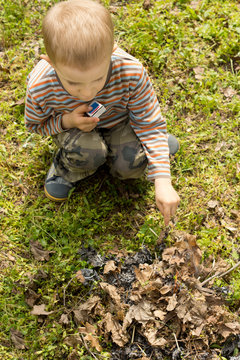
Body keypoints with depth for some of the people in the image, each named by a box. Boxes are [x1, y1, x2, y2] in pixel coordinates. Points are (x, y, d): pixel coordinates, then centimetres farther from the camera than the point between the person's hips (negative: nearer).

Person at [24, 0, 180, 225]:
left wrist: (162, 183, -29)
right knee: (88, 153, -34)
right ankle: (68, 169, 4)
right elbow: (34, 124, -9)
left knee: (130, 166, -25)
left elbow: (150, 124, -23)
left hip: (118, 121, 1)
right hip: (73, 128, 0)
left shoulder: (131, 74, -35)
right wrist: (66, 121, -32)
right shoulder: (40, 87, -33)